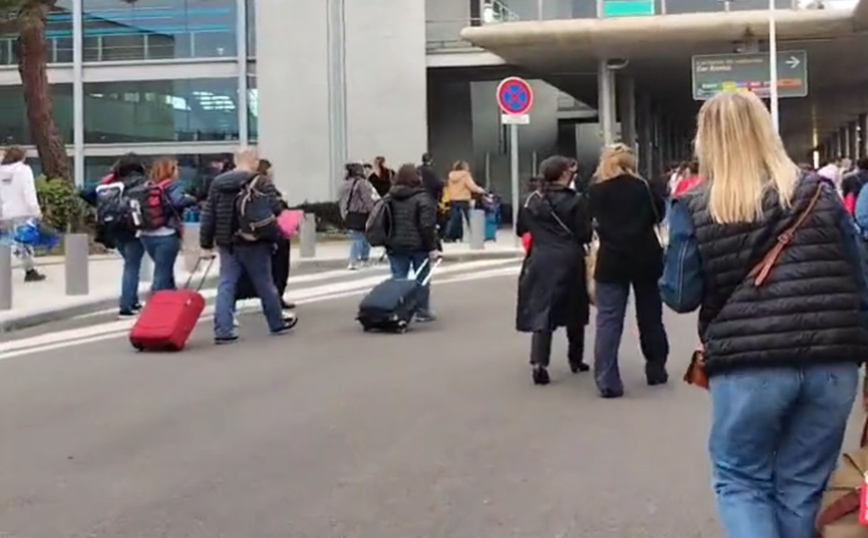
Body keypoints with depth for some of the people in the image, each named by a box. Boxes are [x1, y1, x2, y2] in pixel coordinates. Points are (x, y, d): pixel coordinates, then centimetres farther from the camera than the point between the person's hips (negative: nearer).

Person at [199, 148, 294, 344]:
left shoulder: (217, 183, 7)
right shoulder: (261, 183, -9)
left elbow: (208, 216, 6)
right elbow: (276, 210, -18)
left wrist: (206, 244, 10)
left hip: (226, 244, 4)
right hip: (254, 244, -4)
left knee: (226, 285, 5)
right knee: (264, 284, 10)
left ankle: (223, 330, -3)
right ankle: (277, 324, 24)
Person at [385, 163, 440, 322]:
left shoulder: (389, 199, 8)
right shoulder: (422, 198, -11)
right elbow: (427, 226, -16)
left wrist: (387, 243, 17)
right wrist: (432, 247, -13)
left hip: (395, 246, 4)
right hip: (418, 245, -4)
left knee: (398, 279, 6)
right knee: (422, 279, 8)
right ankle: (422, 312, 12)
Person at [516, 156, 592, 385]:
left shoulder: (532, 200, 3)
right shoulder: (576, 200, -7)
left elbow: (521, 229, 11)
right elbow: (585, 234, -9)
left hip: (540, 260, 2)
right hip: (569, 260, -2)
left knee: (541, 310, -1)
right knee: (574, 311, 15)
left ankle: (539, 362, -18)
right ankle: (575, 359, 26)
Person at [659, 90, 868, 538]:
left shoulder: (695, 208, 0)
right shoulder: (818, 194, 6)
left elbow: (680, 296, -2)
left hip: (748, 364, -2)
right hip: (830, 362, 3)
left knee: (740, 481, 15)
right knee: (800, 487, 15)